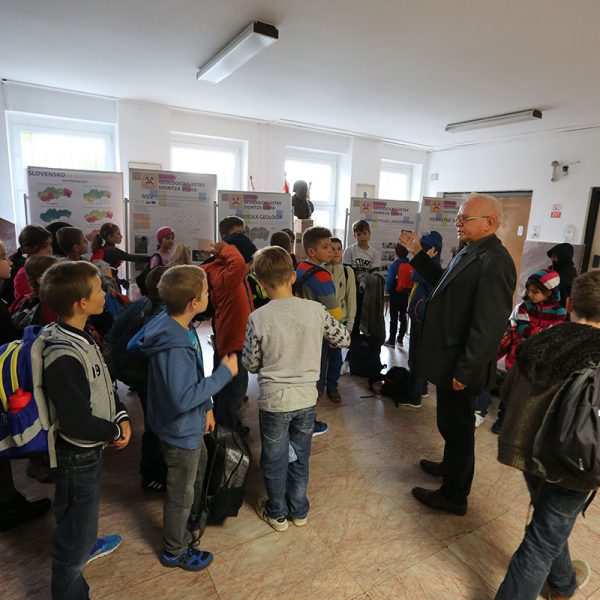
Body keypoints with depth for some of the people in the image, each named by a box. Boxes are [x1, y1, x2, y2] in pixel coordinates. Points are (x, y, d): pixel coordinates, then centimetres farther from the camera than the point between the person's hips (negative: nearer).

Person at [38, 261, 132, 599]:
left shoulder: (79, 336, -2)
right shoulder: (64, 357, -32)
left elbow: (102, 385, 7)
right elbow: (77, 423, -30)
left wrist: (122, 416, -6)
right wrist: (116, 432, -13)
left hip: (90, 449, 9)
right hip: (77, 455, -9)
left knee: (83, 513, 34)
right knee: (75, 530, 12)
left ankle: (86, 545, 59)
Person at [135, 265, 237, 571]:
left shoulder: (181, 327, -6)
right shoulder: (173, 347, -36)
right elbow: (182, 399, -34)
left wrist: (207, 406, 10)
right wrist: (224, 373, -29)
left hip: (191, 424, 9)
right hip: (181, 430, -9)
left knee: (199, 469, 31)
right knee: (181, 493, 14)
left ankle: (193, 520, 58)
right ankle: (175, 551, 40)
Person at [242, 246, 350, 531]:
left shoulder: (258, 318, -17)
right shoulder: (316, 310, -11)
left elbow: (250, 364, -7)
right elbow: (344, 339, 2)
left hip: (274, 401, -2)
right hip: (306, 398, 3)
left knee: (274, 460, 19)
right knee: (300, 456, 23)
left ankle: (277, 513, 39)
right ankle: (299, 511, 41)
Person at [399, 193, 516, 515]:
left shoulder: (495, 262, -23)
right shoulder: (470, 252, 7)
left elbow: (488, 325, -26)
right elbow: (443, 283, 19)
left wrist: (465, 371, -22)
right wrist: (418, 254, 12)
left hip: (461, 364, -9)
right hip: (450, 358, 9)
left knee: (457, 425, 8)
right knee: (452, 422, 26)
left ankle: (454, 495, 28)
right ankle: (451, 465, 49)